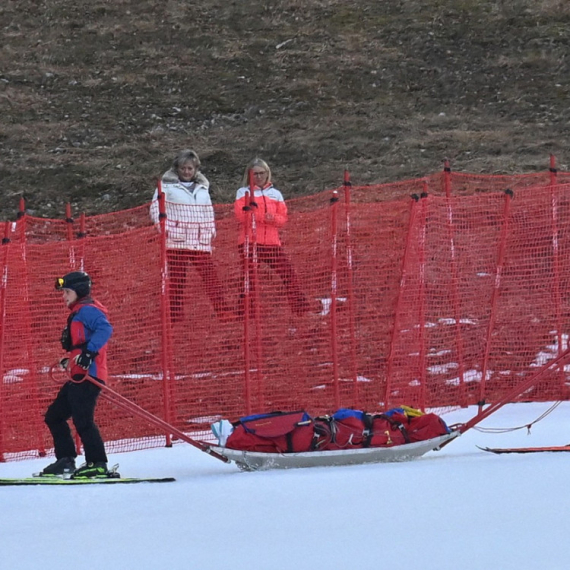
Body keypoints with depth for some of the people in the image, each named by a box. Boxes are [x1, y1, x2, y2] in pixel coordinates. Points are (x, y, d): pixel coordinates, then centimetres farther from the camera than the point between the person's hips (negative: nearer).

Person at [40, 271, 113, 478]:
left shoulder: (87, 310, -8)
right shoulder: (78, 313, 24)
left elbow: (105, 329, -26)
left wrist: (89, 352, -34)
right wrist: (70, 361, 22)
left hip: (87, 376, -11)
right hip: (78, 376, 11)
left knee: (82, 420, -15)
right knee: (54, 416, 13)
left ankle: (98, 464, -13)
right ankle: (66, 461, 13)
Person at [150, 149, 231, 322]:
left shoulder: (202, 187, 19)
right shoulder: (167, 185, 4)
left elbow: (209, 212, 26)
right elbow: (156, 209, 1)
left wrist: (211, 231, 12)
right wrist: (165, 228, -11)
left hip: (201, 243, 3)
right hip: (176, 242, -3)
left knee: (211, 278, -4)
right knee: (177, 281, -3)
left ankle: (224, 314, -6)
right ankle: (175, 317, 0)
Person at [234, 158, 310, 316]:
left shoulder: (275, 193, 16)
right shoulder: (243, 192, 8)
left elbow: (283, 218, 9)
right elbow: (240, 214, -8)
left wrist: (273, 218, -14)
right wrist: (264, 216, -17)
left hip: (272, 243, 3)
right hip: (250, 243, -3)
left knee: (289, 275, -3)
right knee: (250, 279, -5)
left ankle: (302, 309, 0)